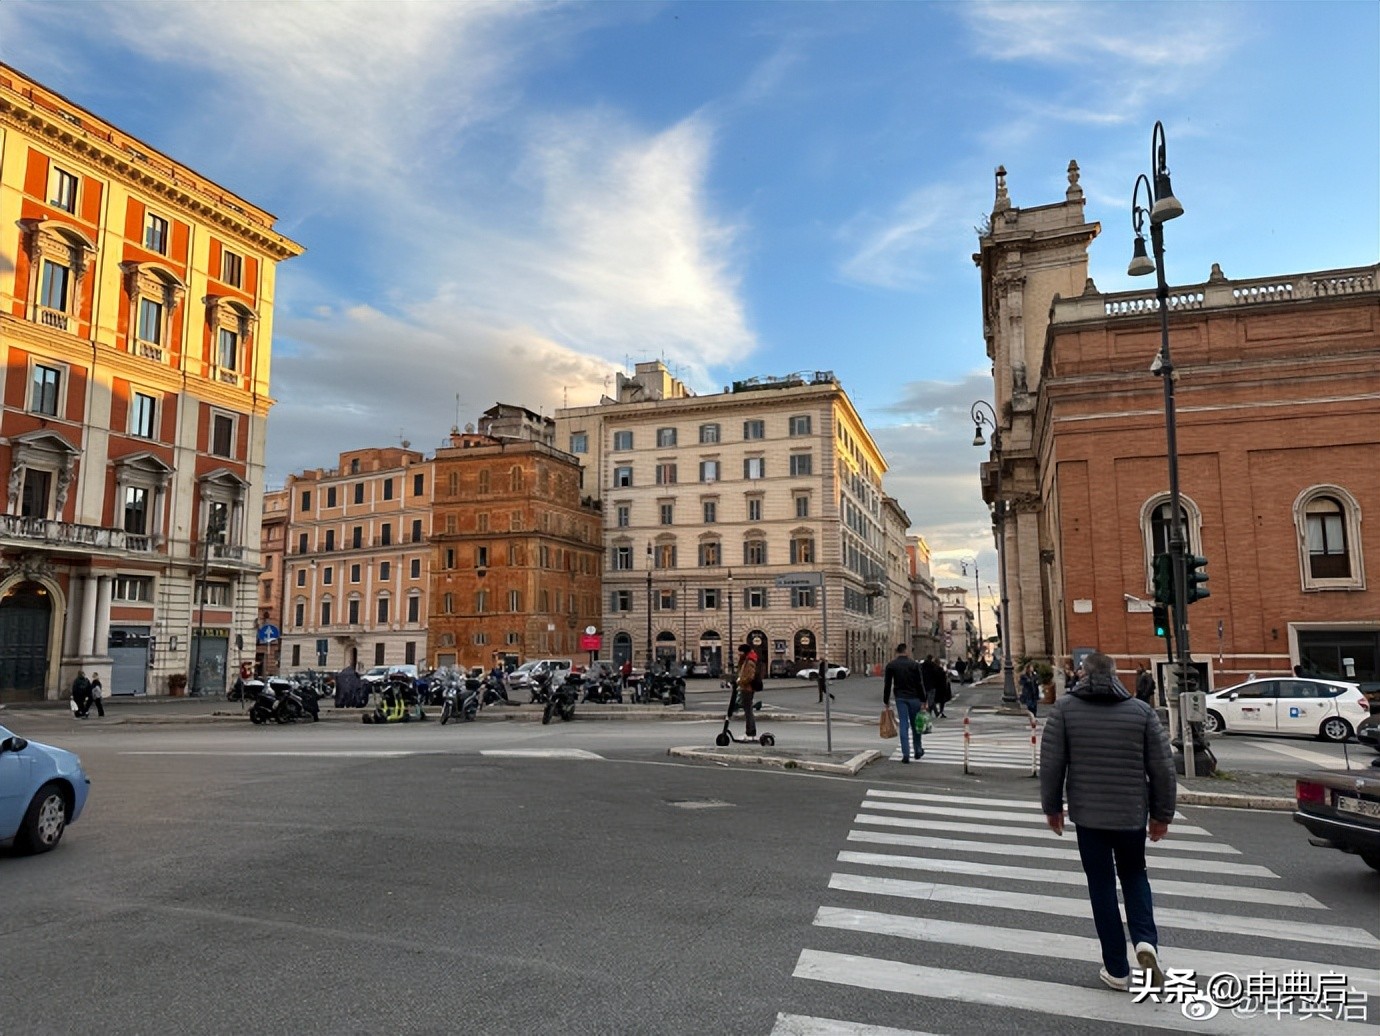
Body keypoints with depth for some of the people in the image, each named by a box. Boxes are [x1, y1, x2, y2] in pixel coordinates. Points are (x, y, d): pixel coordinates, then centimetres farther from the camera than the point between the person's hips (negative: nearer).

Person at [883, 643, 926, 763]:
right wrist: (923, 701, -3)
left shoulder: (890, 665, 0)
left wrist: (886, 701, 7)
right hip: (914, 698, -1)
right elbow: (920, 684, -6)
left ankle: (905, 754, -4)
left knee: (903, 725, 1)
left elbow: (887, 685, 1)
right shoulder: (914, 664, -4)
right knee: (915, 724, 14)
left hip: (900, 698, 1)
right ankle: (918, 750, 25)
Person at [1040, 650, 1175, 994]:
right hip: (1132, 814, 2)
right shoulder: (1141, 710, -1)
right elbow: (1163, 768, 0)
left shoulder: (1065, 709, -5)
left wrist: (1052, 807, 7)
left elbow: (1051, 764, -5)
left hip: (1088, 814, -1)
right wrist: (1162, 814, 11)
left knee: (1102, 885, 9)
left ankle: (1117, 969, 14)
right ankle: (1146, 940, 2)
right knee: (1134, 875, 23)